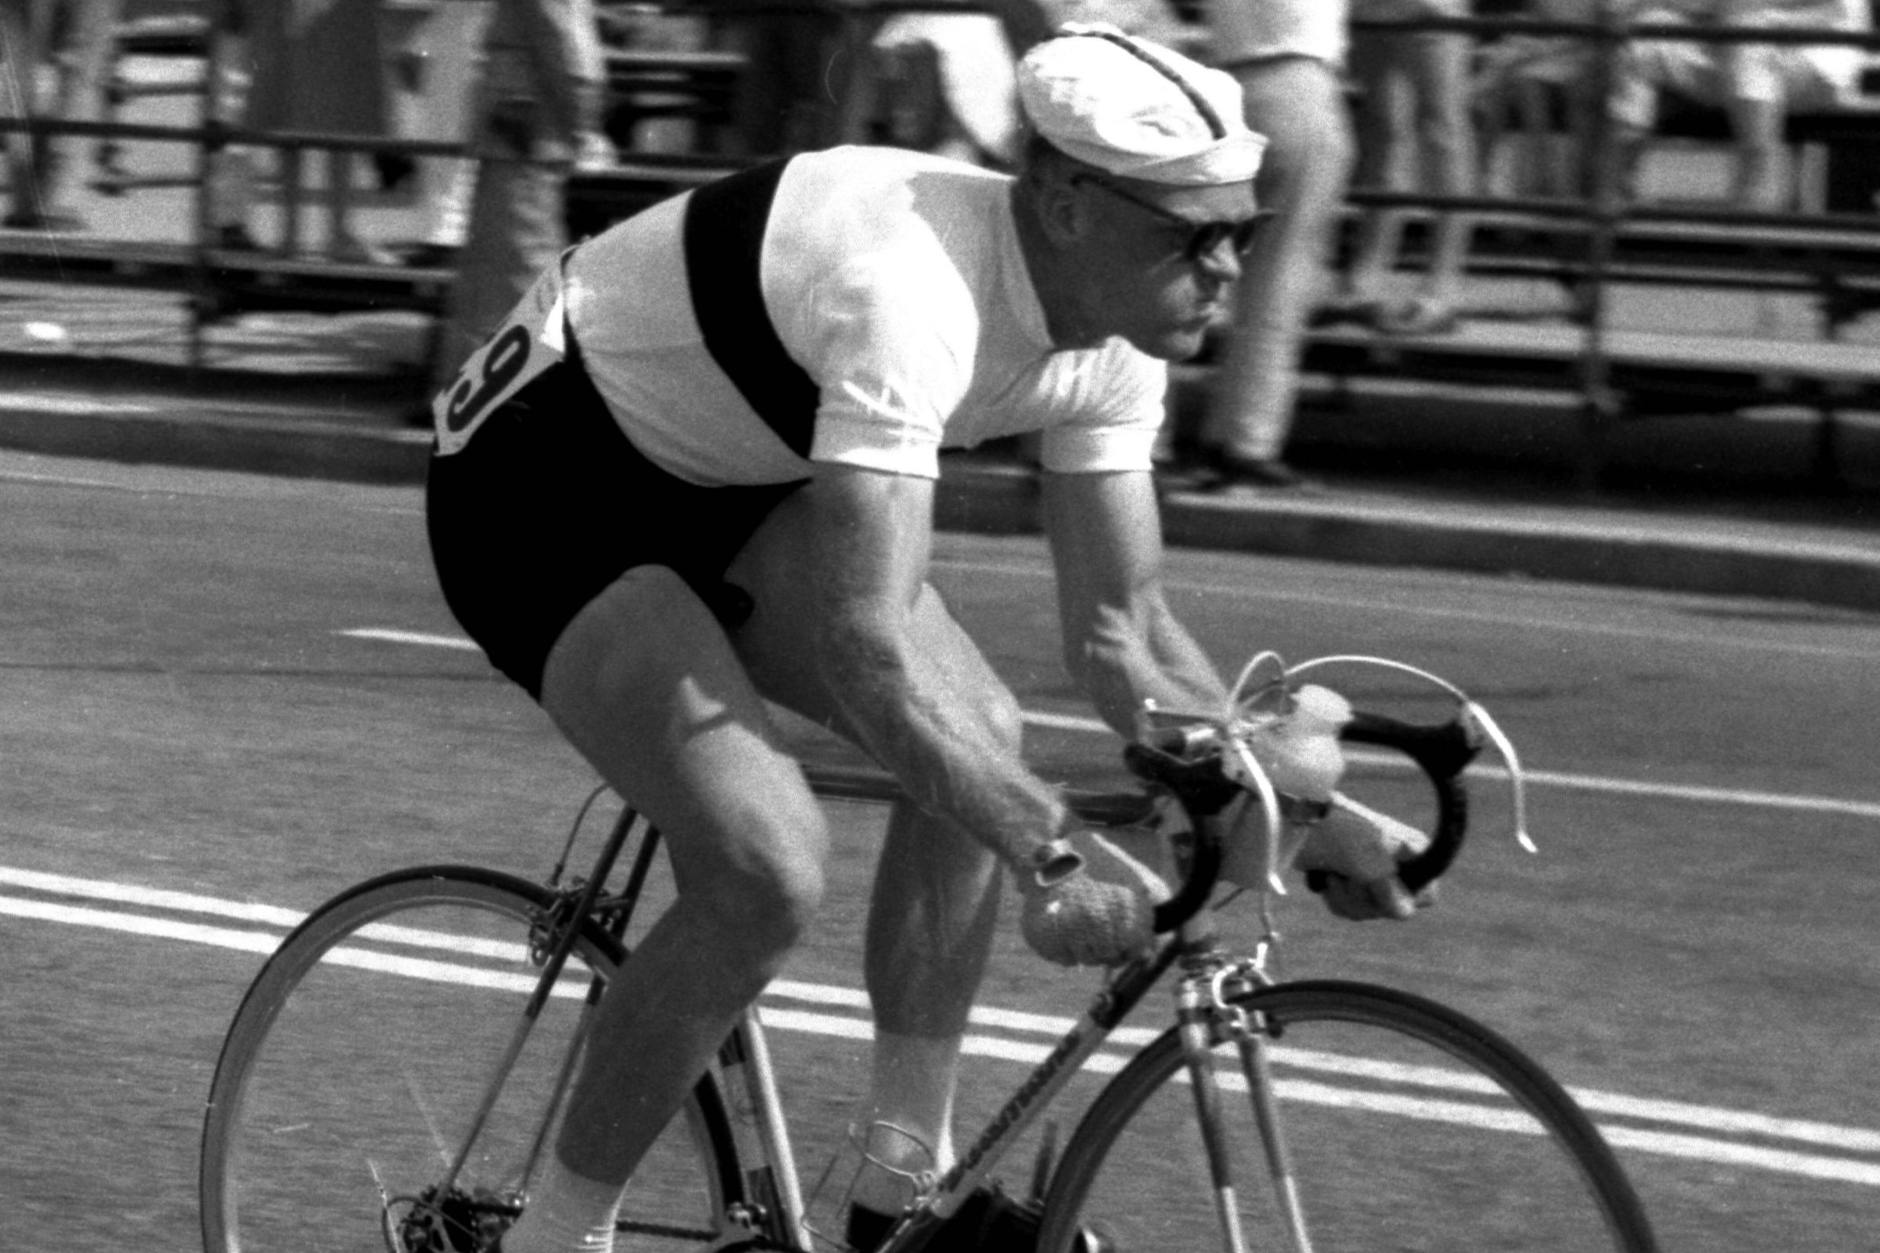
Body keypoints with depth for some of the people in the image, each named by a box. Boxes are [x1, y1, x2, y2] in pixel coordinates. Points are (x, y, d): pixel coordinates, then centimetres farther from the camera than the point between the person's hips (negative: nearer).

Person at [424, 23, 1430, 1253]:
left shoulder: (1113, 344, -10)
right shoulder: (911, 292, -37)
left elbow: (1124, 632, -2)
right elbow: (864, 644, -43)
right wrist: (1052, 852, -49)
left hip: (719, 489, 9)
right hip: (540, 486, -9)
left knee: (980, 745, -8)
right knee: (768, 870, -22)